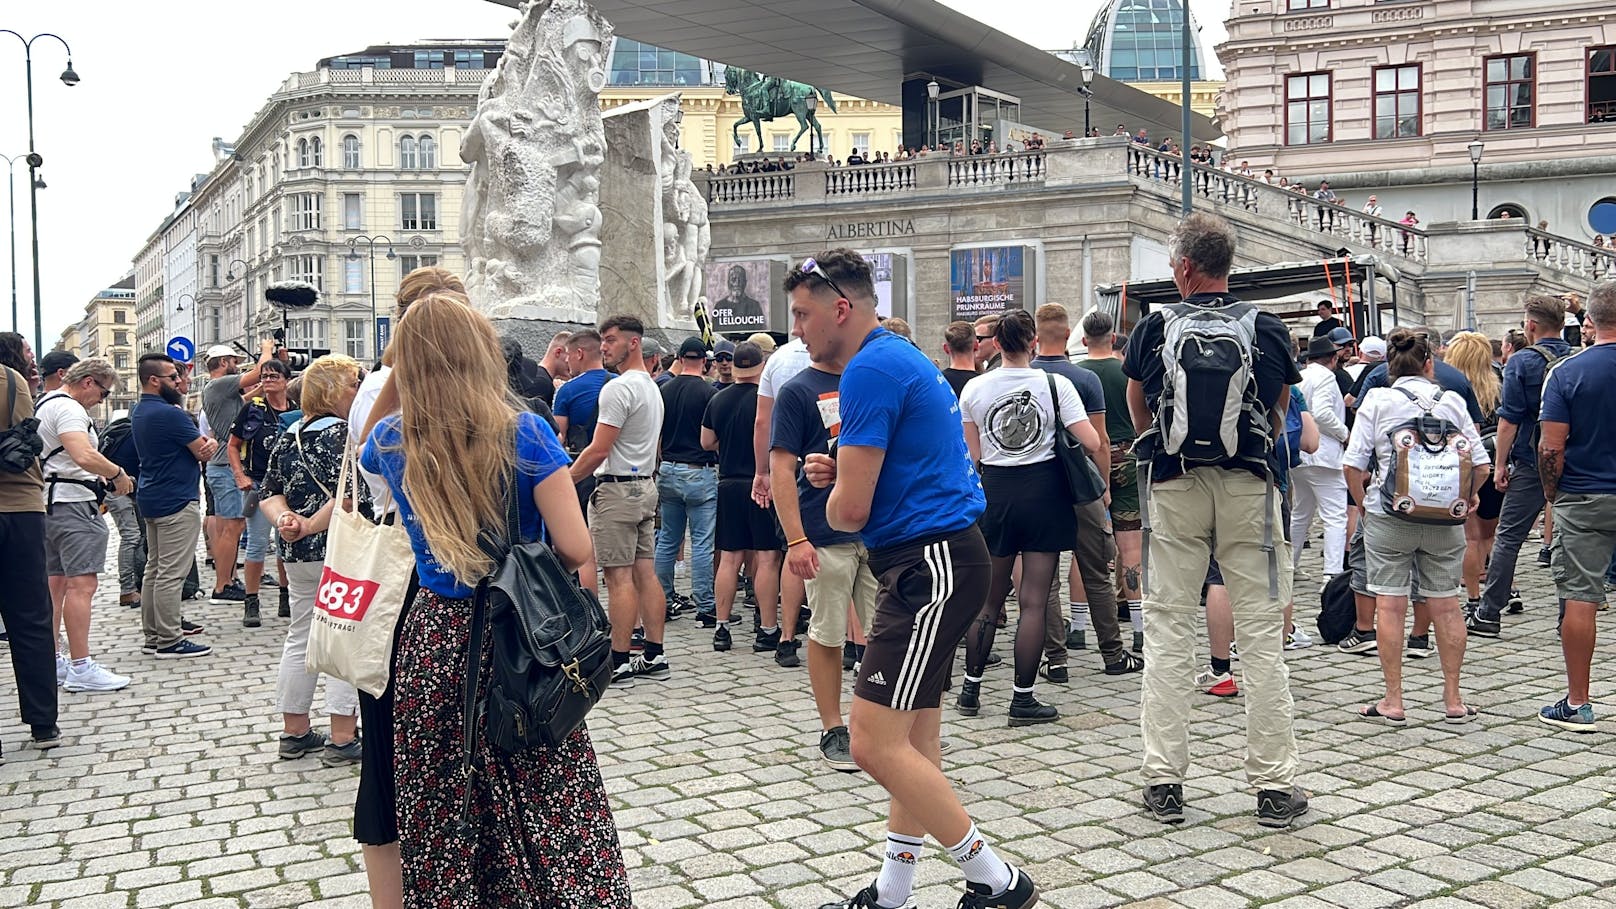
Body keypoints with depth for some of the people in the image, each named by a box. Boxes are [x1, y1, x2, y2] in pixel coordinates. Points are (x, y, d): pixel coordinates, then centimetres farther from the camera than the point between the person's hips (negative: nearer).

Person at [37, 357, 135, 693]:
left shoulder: (45, 404, 19)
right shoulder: (68, 409, -14)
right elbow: (85, 456, -29)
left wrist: (98, 477, 20)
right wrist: (118, 474, -13)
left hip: (49, 502, 11)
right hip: (72, 502, -11)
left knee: (55, 583, 13)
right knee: (82, 584, -10)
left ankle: (50, 663, 17)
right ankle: (81, 669, -11)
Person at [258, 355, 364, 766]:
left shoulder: (289, 436, 11)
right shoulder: (343, 433, -14)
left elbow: (269, 493, 8)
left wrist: (283, 519, -9)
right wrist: (311, 526, -15)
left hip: (297, 553, 8)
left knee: (300, 639, 16)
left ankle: (294, 732, 25)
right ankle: (342, 740, 2)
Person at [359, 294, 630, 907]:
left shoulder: (392, 443, -1)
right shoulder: (526, 435, -12)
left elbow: (362, 453, 26)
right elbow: (575, 548, -14)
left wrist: (395, 381, 27)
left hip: (435, 641, 3)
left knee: (440, 816, 14)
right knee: (556, 811, 7)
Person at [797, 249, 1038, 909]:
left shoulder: (871, 369, -15)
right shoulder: (899, 356, 17)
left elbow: (849, 510, -17)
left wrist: (835, 491, 7)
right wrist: (840, 470, 7)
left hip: (931, 567, -11)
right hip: (934, 561, 11)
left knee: (875, 744, -10)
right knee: (914, 740, 13)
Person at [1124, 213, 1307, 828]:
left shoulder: (1152, 329, -1)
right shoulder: (1269, 331, 1)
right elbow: (1277, 417, 14)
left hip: (1173, 485, 0)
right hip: (1247, 486, 0)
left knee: (1167, 634, 6)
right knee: (1261, 635, 4)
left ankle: (1164, 782, 8)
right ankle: (1275, 787, 8)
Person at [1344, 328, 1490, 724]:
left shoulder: (1377, 400, -3)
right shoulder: (1451, 402, 4)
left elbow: (1353, 465, -9)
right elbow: (1481, 464, 2)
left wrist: (1363, 502, 6)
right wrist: (1466, 497, 19)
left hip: (1389, 517, -2)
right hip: (1444, 519, 2)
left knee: (1390, 605, 2)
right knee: (1446, 605, 10)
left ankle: (1393, 702, 6)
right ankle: (1453, 699, 18)